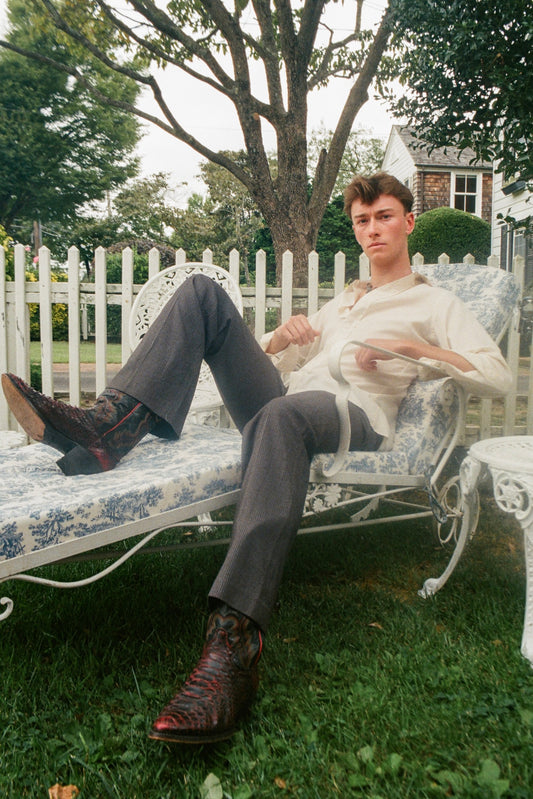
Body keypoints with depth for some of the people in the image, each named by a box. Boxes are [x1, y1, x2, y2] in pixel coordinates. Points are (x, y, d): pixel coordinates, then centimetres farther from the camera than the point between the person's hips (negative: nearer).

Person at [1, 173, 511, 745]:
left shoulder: (434, 303, 20)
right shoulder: (341, 302, 36)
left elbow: (498, 375, 3)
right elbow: (277, 363, 31)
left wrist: (410, 347, -6)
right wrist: (281, 335, 8)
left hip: (356, 415, -5)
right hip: (286, 399, 6)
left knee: (280, 416, -43)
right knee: (202, 292, -7)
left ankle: (234, 644, -50)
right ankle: (110, 428, -28)